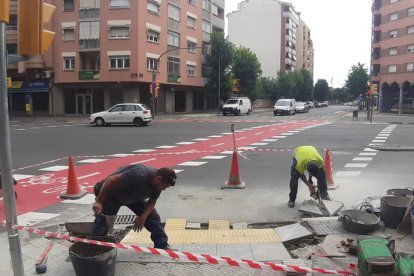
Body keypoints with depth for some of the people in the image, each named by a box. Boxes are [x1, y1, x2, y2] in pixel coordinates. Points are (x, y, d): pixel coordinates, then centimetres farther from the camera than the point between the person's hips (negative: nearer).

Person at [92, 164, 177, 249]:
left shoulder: (157, 184, -15)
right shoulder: (139, 175, -41)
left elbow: (152, 202, -4)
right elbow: (112, 179, -40)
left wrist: (143, 217, -22)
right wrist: (99, 201, -39)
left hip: (133, 197, 6)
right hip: (110, 194, -6)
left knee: (152, 216, 0)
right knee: (102, 222, -14)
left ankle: (163, 246, 5)